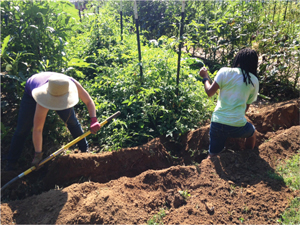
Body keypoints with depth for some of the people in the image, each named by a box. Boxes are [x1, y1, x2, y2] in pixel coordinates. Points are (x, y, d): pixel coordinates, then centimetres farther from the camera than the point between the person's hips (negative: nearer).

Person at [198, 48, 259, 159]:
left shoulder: (225, 72, -3)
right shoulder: (254, 81, 5)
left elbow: (209, 92, -4)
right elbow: (247, 106, 9)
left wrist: (205, 77, 12)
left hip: (217, 123, -1)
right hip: (238, 126, 1)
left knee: (212, 155, 18)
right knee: (252, 133, 36)